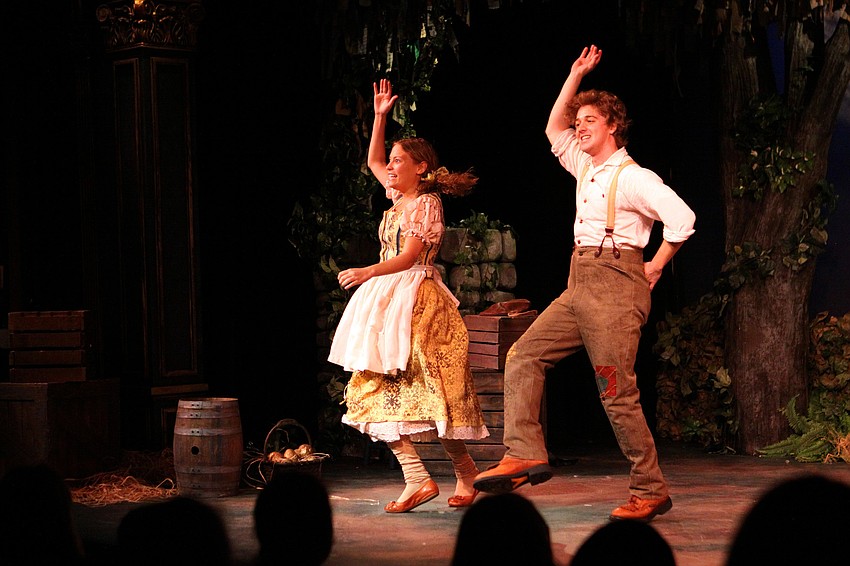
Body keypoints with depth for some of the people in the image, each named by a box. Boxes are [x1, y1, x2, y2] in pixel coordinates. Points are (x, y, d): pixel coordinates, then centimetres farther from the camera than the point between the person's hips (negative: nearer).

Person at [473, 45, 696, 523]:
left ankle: (651, 491, -1)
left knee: (618, 393, -8)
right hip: (579, 286, 9)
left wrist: (655, 268, -10)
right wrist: (577, 75, 23)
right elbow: (554, 130, 29)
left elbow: (682, 218, -18)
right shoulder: (587, 169, 17)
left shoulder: (632, 177, -9)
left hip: (614, 286, -9)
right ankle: (525, 455, -8)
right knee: (525, 355, -1)